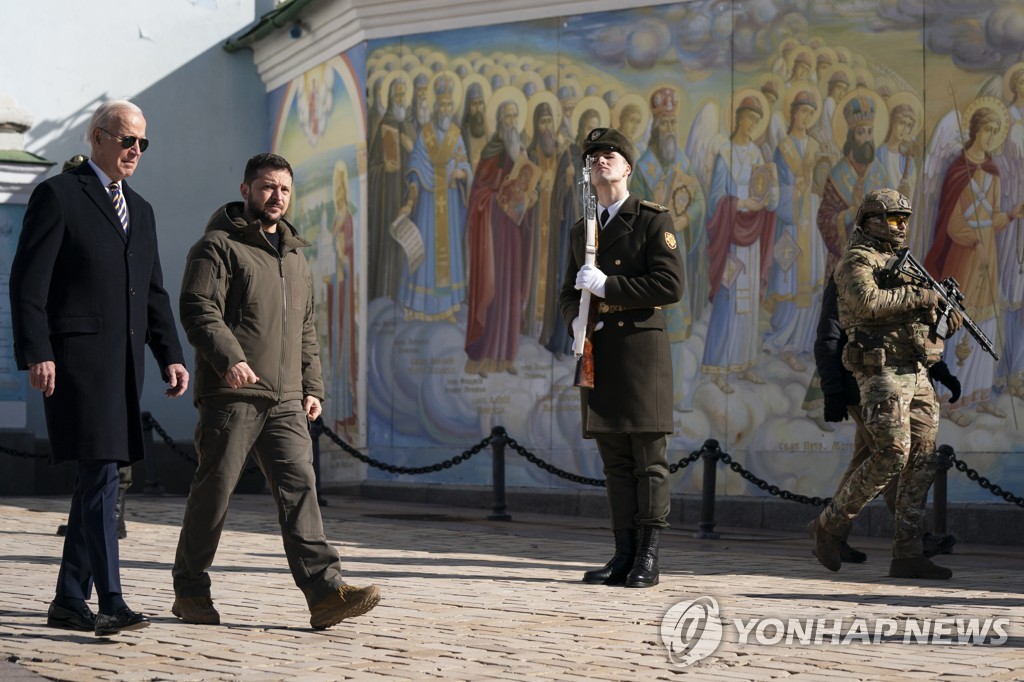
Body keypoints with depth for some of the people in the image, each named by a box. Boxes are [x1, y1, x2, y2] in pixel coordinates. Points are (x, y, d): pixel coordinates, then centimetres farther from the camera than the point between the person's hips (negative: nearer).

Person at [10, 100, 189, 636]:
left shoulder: (140, 211, 20)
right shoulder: (58, 196, -2)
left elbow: (154, 293, 21)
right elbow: (28, 283, -9)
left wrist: (171, 356, 9)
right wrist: (36, 353, -17)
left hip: (123, 363, 8)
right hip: (77, 356, -8)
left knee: (98, 480, 9)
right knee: (100, 476, -14)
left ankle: (70, 600, 16)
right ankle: (110, 604, -17)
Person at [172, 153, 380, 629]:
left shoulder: (293, 255, 23)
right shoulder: (218, 246, -1)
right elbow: (198, 309, -14)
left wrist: (312, 386, 20)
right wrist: (229, 357, -29)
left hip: (285, 402, 6)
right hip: (232, 395, -6)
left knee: (299, 486, -6)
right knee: (214, 490, -1)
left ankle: (325, 592, -15)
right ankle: (190, 591, 13)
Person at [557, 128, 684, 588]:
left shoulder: (653, 220, -1)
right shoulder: (581, 231, 17)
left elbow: (670, 286, -11)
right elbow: (569, 292, 21)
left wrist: (606, 286, -14)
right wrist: (575, 320, -2)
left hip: (641, 348, -6)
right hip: (598, 354, 6)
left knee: (649, 459, -4)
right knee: (615, 461, 6)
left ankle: (648, 558, -1)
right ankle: (623, 556, 9)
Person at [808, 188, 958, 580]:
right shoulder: (855, 262, -3)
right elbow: (867, 301, -23)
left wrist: (945, 318, 7)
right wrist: (916, 296, -16)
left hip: (917, 372, 8)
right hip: (882, 371, -8)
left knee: (922, 460, 1)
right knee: (892, 455, -15)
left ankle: (907, 554, 2)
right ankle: (830, 526, 0)